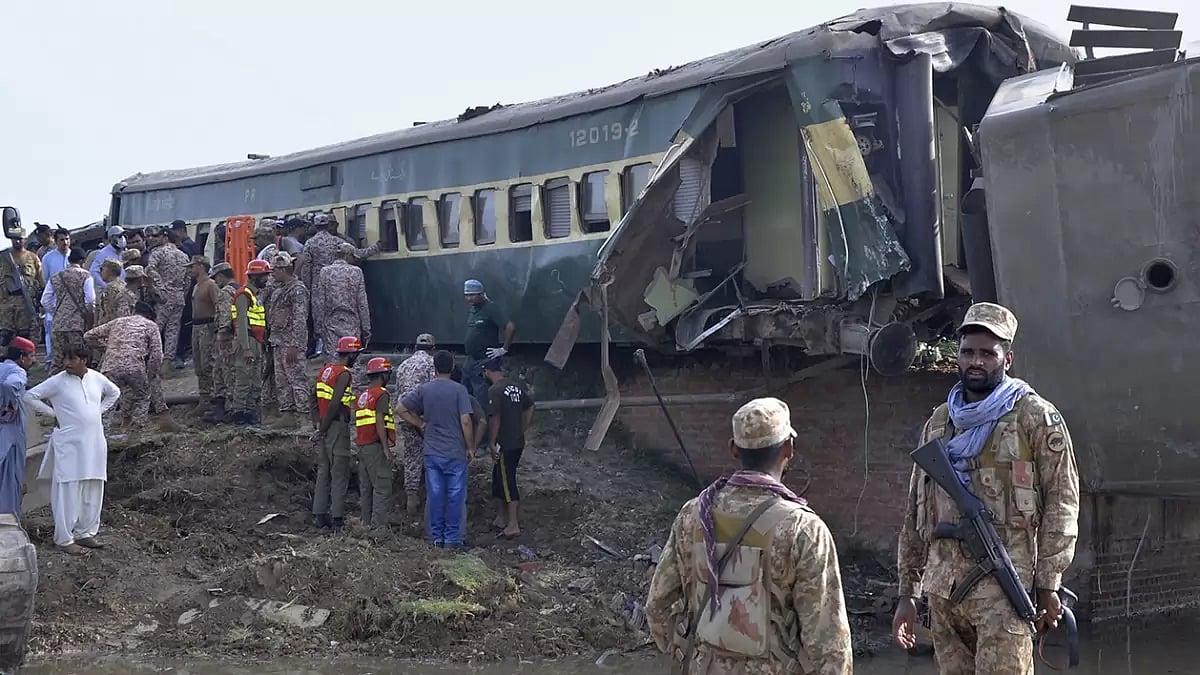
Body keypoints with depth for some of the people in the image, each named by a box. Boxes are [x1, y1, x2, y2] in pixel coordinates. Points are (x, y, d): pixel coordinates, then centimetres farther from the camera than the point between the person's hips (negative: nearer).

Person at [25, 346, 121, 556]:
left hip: (94, 444, 5)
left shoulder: (97, 378, 5)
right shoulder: (58, 381, -7)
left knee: (92, 493, 9)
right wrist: (52, 413, -5)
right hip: (69, 444, -5)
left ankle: (85, 533, 21)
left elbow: (114, 393, 24)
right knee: (68, 493, -5)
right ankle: (65, 539, 1)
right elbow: (30, 396, -5)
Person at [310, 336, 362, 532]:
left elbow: (316, 402, 13)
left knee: (323, 472, 11)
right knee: (340, 475, -4)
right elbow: (334, 404, -19)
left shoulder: (325, 370, 14)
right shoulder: (344, 373, -13)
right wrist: (322, 429, -12)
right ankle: (337, 519, -5)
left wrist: (317, 425, 11)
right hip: (338, 426, -8)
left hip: (325, 428, 8)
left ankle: (320, 516, 13)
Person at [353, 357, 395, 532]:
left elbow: (357, 422, 17)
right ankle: (379, 524, -13)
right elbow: (379, 421, -18)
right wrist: (386, 447, -17)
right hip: (375, 445, -9)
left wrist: (359, 441, 19)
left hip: (362, 445, 9)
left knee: (366, 486, 12)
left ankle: (367, 523, 16)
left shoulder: (362, 396, 17)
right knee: (382, 486, -8)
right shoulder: (381, 394, -10)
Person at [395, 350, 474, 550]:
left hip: (432, 452, 3)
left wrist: (420, 424, 11)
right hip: (456, 452, -3)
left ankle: (436, 537, 14)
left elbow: (400, 409, 4)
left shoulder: (424, 390, 2)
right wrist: (470, 447, -4)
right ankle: (452, 538, 6)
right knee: (455, 496, 4)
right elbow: (465, 421, -13)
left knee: (435, 495, 9)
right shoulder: (459, 390, -9)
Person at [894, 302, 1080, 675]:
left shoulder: (1037, 418, -1)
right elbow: (916, 509, 18)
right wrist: (907, 592, 15)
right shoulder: (938, 423, 15)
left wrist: (1048, 584, -9)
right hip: (942, 588, 5)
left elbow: (1061, 503, -4)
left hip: (1003, 589, -5)